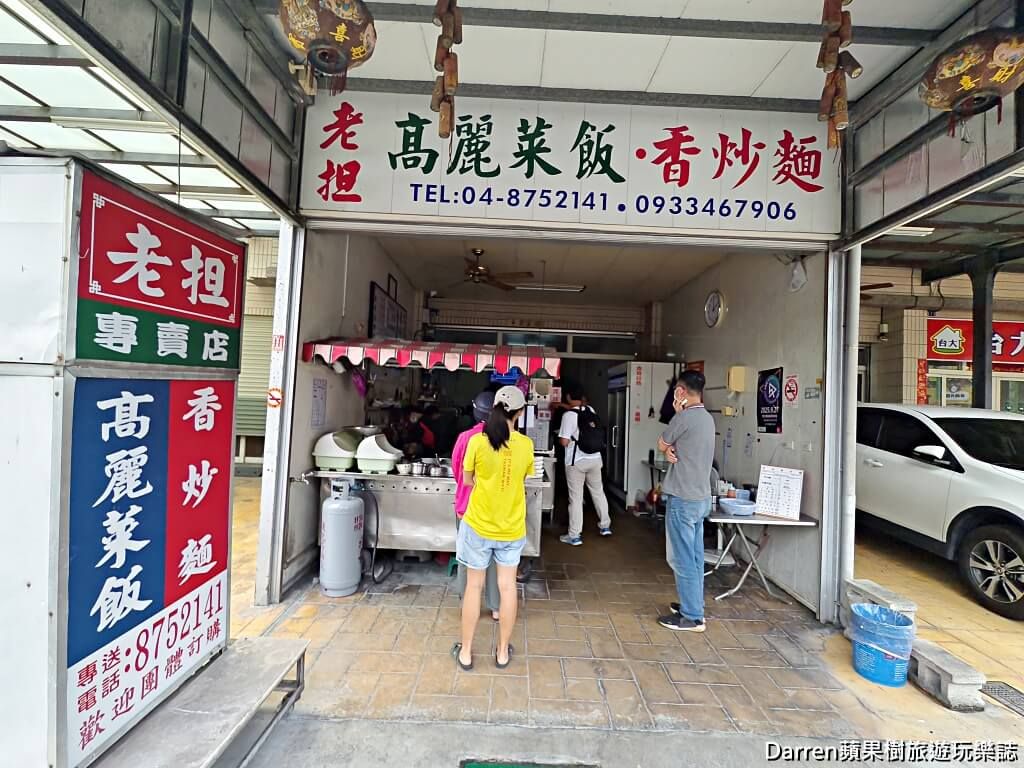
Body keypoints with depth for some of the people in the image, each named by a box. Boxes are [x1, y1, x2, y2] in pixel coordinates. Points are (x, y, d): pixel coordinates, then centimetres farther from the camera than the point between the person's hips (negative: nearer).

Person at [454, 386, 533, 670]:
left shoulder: (477, 441, -15)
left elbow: (467, 480, -2)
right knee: (507, 587, 15)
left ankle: (465, 652, 27)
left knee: (474, 586, 14)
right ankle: (503, 652, 29)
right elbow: (522, 480, 5)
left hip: (478, 524, -1)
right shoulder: (526, 444, -9)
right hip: (512, 527, 2)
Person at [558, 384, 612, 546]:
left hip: (576, 461, -6)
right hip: (595, 459, 6)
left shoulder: (568, 415, -16)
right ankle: (605, 526, 34)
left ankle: (574, 536, 8)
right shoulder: (591, 410, 3)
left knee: (575, 498, 2)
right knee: (598, 492, 20)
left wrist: (560, 435, 3)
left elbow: (564, 442, -17)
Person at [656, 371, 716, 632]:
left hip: (683, 498, -9)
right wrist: (670, 451, -5)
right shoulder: (706, 417, 10)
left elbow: (661, 445, -4)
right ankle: (694, 605, 29)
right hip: (701, 497, 9)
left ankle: (691, 617, 10)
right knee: (694, 556, 17)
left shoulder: (685, 417, -19)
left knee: (682, 558, 1)